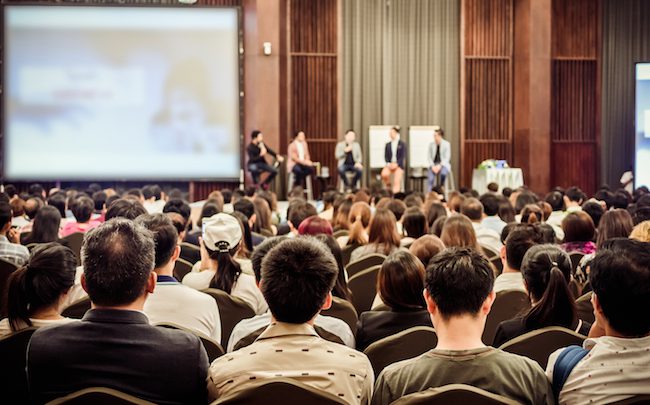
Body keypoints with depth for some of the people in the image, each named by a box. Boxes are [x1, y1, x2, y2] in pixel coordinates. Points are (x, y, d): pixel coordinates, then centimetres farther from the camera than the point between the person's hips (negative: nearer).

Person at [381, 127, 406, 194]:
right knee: (384, 174, -26)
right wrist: (388, 163, -10)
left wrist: (396, 164, -15)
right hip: (390, 164, 2)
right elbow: (386, 156, 9)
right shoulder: (388, 145, 12)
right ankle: (388, 185, 1)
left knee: (397, 182, -14)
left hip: (399, 165, -2)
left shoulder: (402, 144, 3)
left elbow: (403, 156, -3)